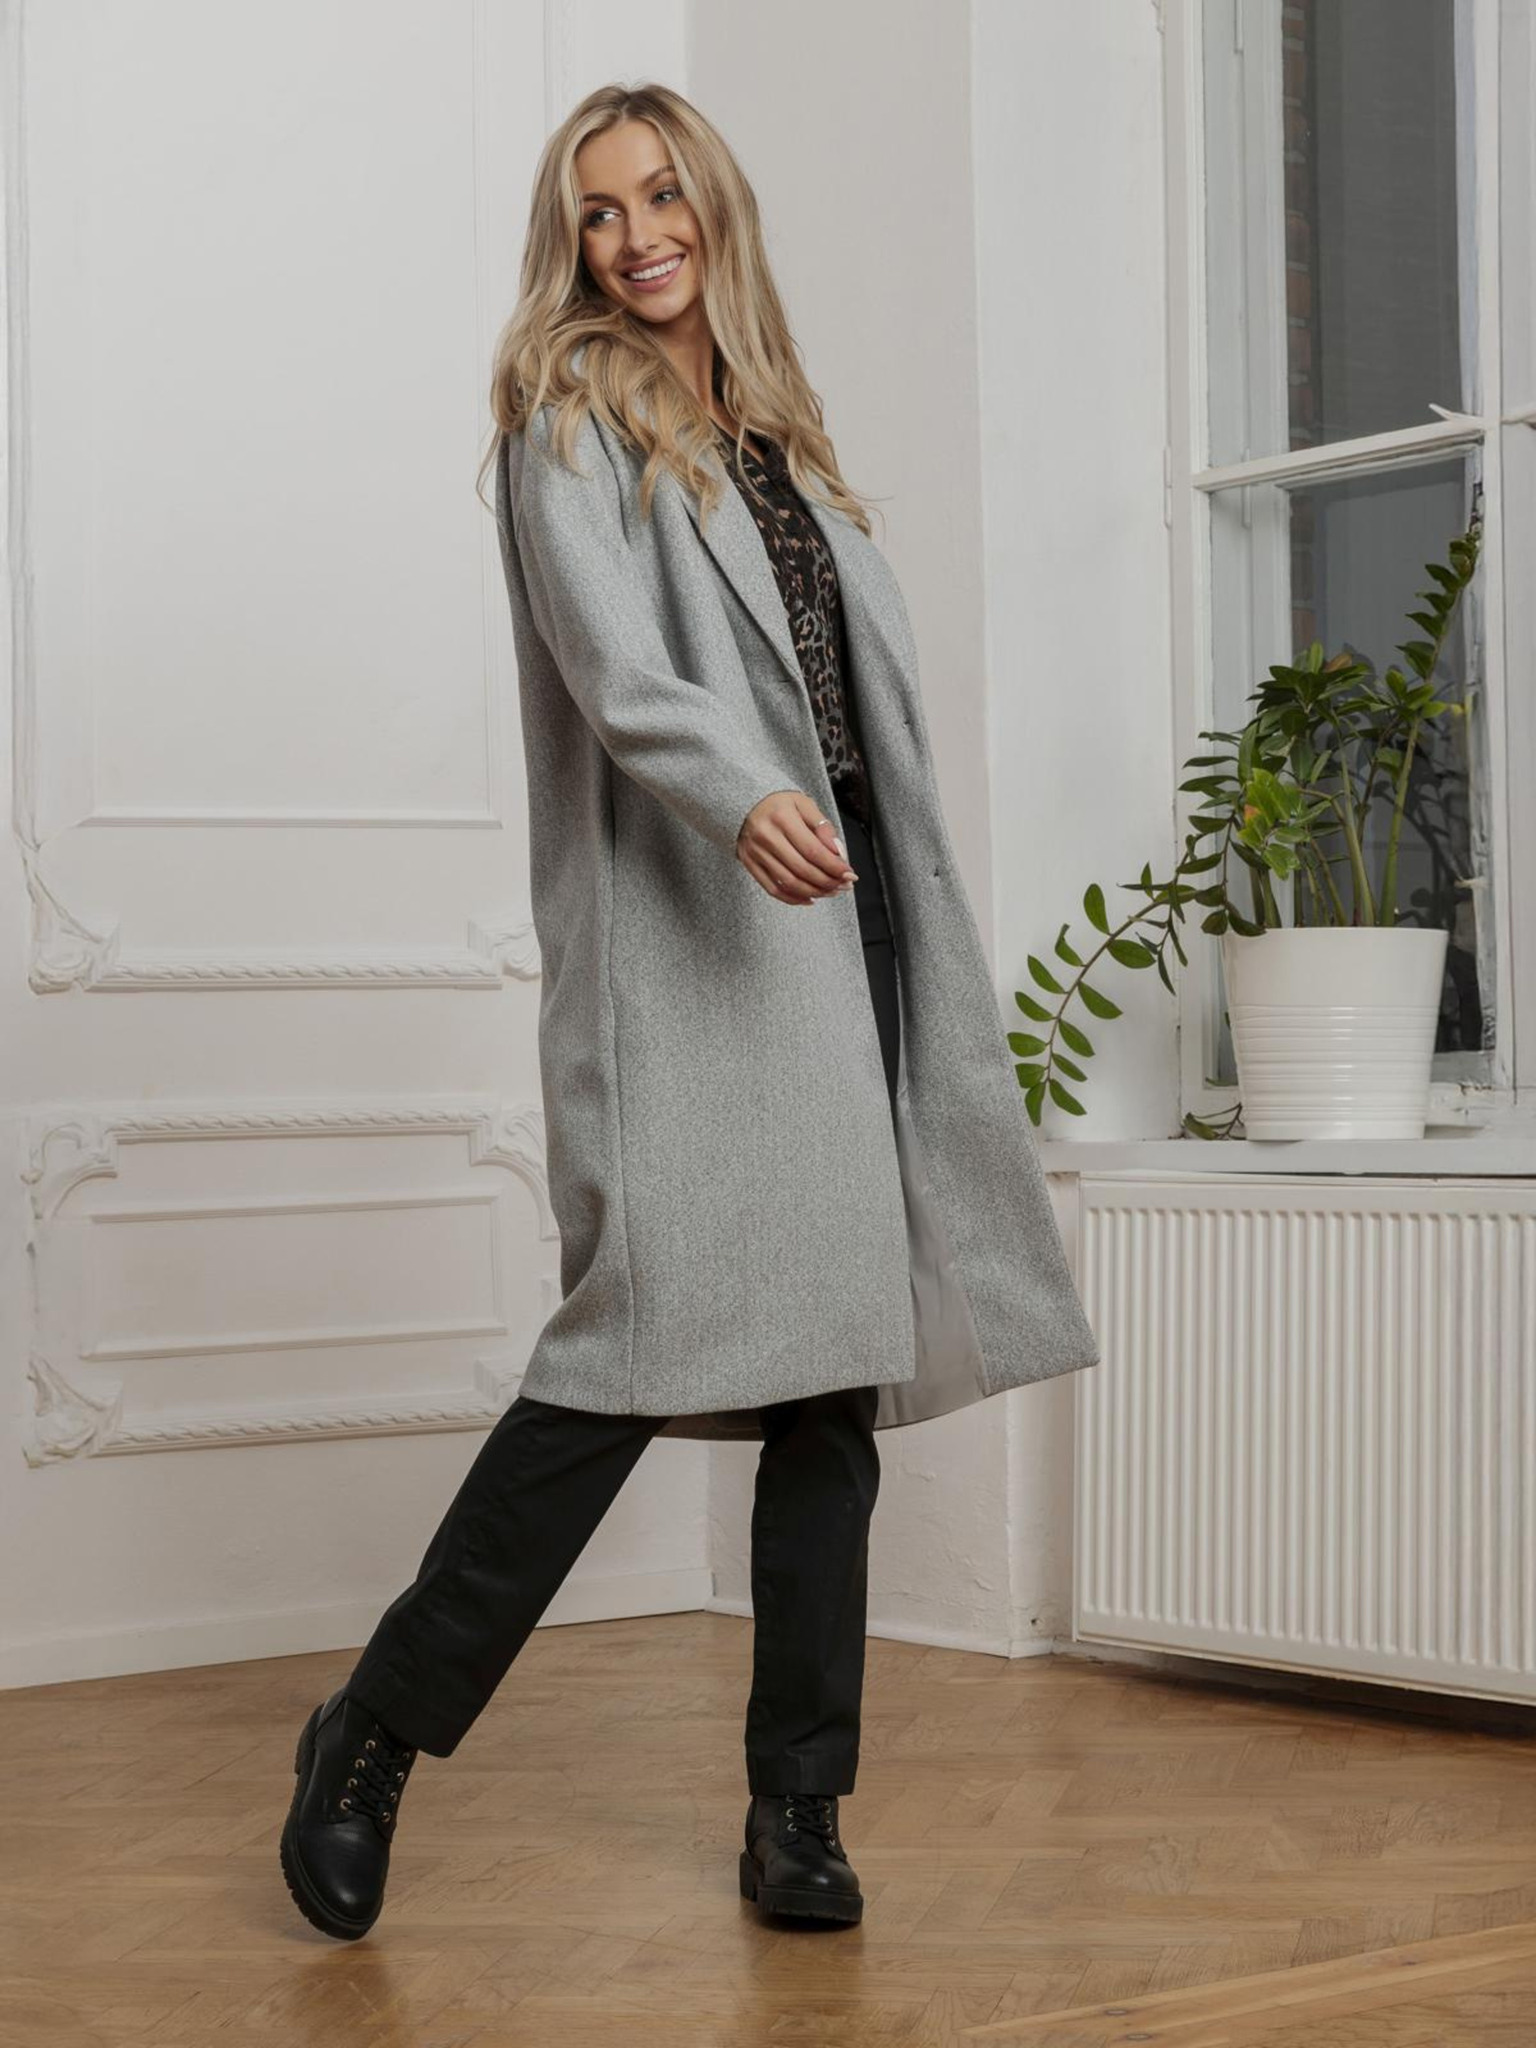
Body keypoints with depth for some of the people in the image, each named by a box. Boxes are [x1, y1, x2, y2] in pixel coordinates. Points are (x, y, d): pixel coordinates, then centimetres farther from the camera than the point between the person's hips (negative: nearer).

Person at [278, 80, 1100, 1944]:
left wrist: (923, 937, 19)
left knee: (832, 1367, 3)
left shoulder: (778, 437, 24)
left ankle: (798, 1810, 9)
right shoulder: (568, 423, 4)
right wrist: (741, 799, -33)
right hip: (679, 943, -6)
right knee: (658, 1332, -16)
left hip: (841, 925, 7)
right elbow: (613, 656, -14)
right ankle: (373, 1740, -3)